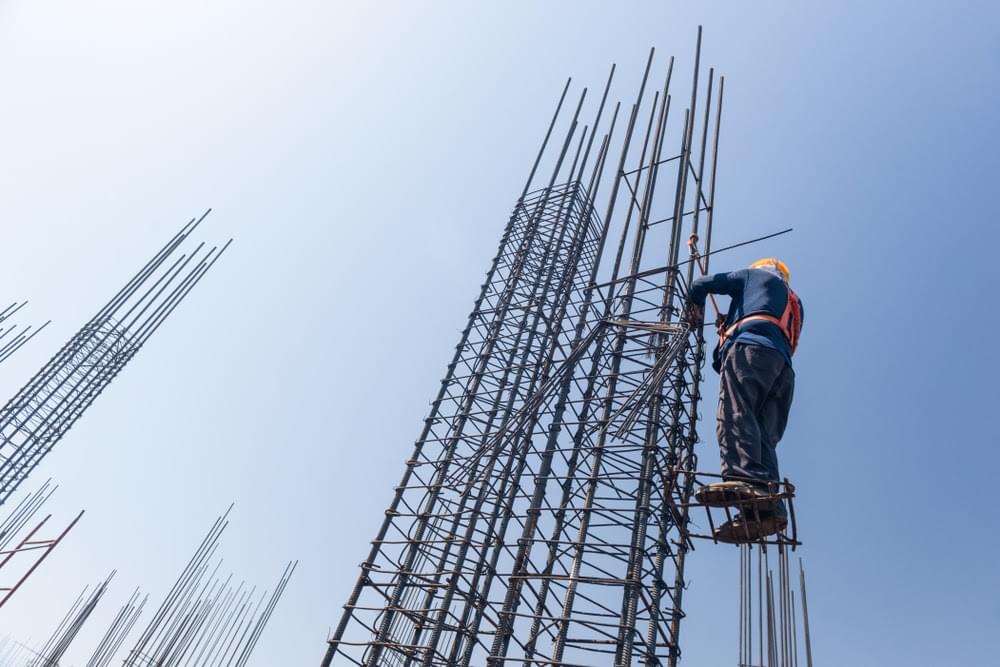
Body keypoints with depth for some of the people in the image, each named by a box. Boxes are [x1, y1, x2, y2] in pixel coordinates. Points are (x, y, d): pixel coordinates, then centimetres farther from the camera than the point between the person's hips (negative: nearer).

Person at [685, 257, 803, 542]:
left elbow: (701, 284, 22)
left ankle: (744, 480, -48)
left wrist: (696, 310, 42)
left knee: (734, 413, -26)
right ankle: (768, 505, -24)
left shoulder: (756, 276, 26)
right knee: (763, 436, -6)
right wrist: (730, 326, 47)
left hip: (750, 348, -7)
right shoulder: (795, 303, 43)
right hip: (783, 364, 7)